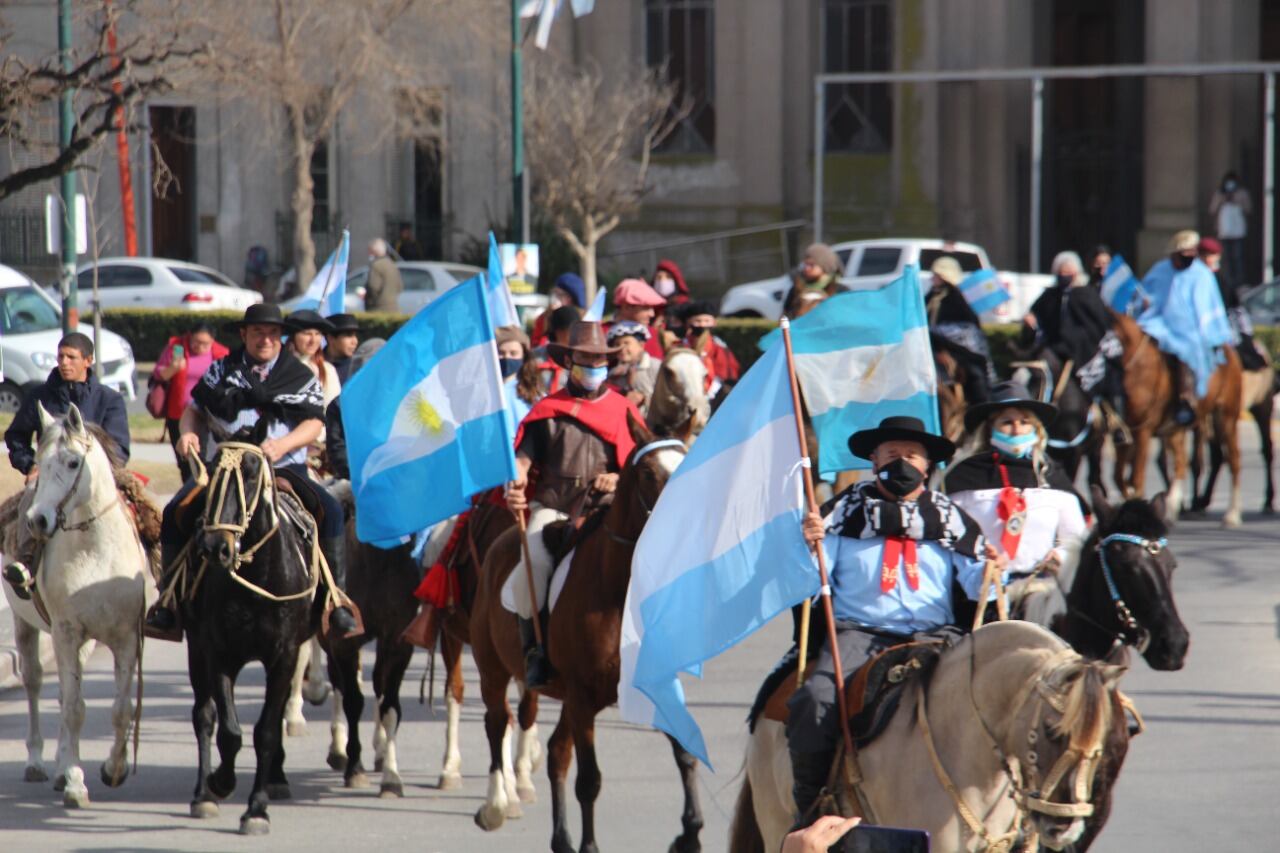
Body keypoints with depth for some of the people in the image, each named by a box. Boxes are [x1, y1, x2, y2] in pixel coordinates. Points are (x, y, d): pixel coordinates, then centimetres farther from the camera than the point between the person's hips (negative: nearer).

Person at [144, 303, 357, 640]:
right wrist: (188, 433, -7)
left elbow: (314, 424, 1)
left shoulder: (301, 377, 10)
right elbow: (195, 410, 17)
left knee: (330, 510, -27)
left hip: (284, 467, -1)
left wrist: (282, 445, -17)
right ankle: (169, 599, -15)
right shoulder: (222, 370, 14)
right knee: (175, 512, -22)